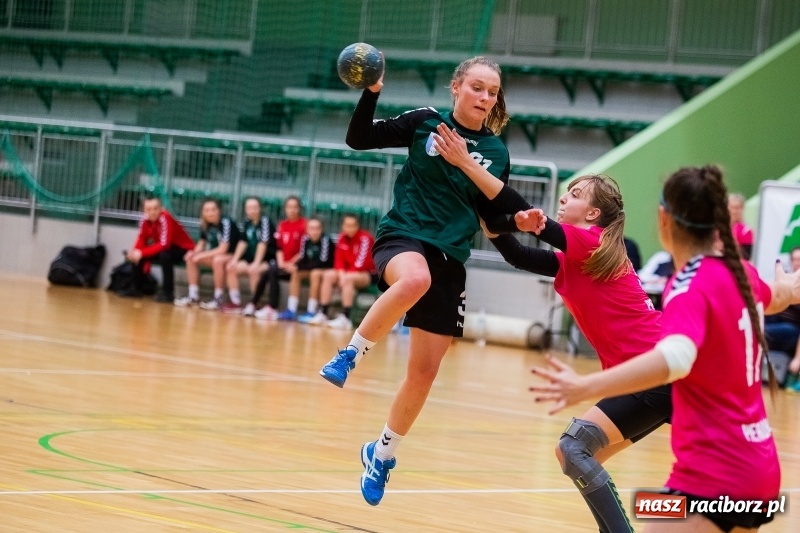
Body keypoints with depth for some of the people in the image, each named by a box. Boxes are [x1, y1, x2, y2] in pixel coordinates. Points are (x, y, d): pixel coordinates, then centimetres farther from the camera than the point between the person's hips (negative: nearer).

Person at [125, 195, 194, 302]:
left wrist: (142, 253, -35)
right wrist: (134, 251, -22)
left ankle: (167, 292, -24)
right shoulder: (145, 219, -10)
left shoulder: (165, 218, -30)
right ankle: (136, 289, 12)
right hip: (161, 248, 7)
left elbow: (164, 244, -34)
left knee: (164, 255, -36)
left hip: (183, 248, -7)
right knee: (135, 255, -3)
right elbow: (141, 239, -1)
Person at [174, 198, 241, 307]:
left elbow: (223, 249, -25)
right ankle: (193, 296, -4)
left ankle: (218, 299, -27)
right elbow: (202, 243, 7)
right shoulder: (205, 225, -2)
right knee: (190, 258, -6)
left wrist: (202, 255, -23)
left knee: (218, 260, -37)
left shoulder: (226, 223, -22)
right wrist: (194, 253, -15)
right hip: (215, 255, 8)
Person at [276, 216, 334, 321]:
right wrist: (296, 266, -24)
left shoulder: (325, 239, -23)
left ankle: (311, 312, -29)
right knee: (295, 273, -11)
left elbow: (323, 261, -26)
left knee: (315, 274, -32)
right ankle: (291, 310, -13)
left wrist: (302, 267, -29)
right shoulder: (305, 239, -6)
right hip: (311, 269, 6)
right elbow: (303, 259, -1)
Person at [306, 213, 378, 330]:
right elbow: (339, 260, 0)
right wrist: (341, 274, -18)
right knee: (328, 275, -9)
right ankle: (322, 313, -11)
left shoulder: (365, 238, -18)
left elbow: (361, 263, -22)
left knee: (348, 278, -33)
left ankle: (345, 318, -36)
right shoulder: (342, 238, 1)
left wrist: (345, 276, -21)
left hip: (371, 274, -7)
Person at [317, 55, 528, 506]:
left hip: (450, 261, 4)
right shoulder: (425, 122, -2)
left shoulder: (496, 152, 5)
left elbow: (493, 218, 12)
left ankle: (382, 453, 26)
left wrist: (519, 220, -8)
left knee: (425, 372, 3)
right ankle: (351, 354, -23)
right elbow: (359, 139, -3)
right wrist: (372, 92, -17)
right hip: (403, 238, -4)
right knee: (415, 279, -43)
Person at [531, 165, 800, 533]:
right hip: (758, 467, 9)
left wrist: (586, 388, -49)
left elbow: (675, 358, -39)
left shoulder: (692, 287, -17)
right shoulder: (741, 272, 7)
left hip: (714, 474, -9)